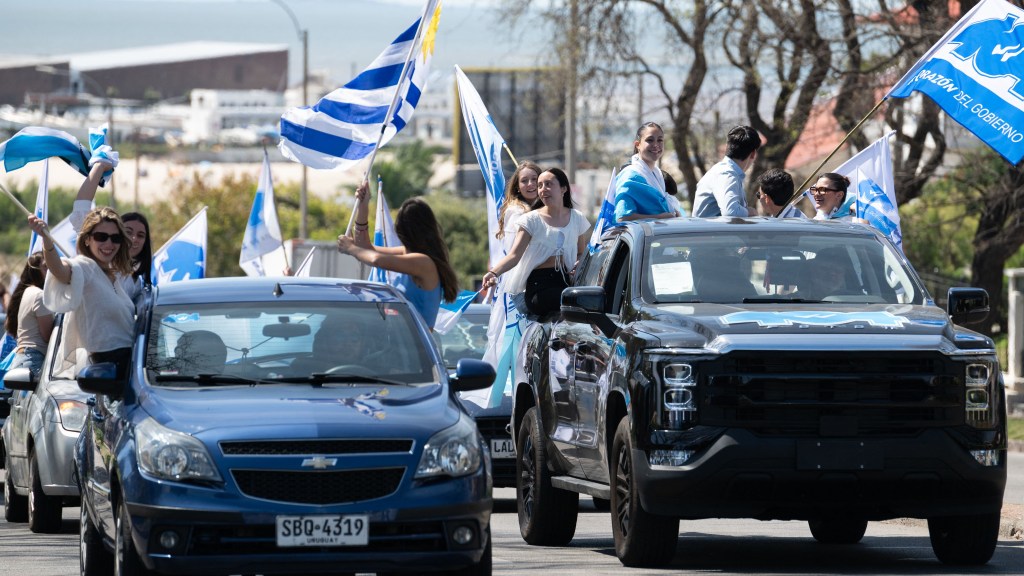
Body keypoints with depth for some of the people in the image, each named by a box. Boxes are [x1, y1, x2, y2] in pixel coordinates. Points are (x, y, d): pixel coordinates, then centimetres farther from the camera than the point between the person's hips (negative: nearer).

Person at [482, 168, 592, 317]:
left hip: (566, 281, 4)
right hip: (539, 286, -4)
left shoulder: (576, 219, 13)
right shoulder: (532, 220, 2)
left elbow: (581, 254, 24)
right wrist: (494, 272, -29)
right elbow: (515, 255, -9)